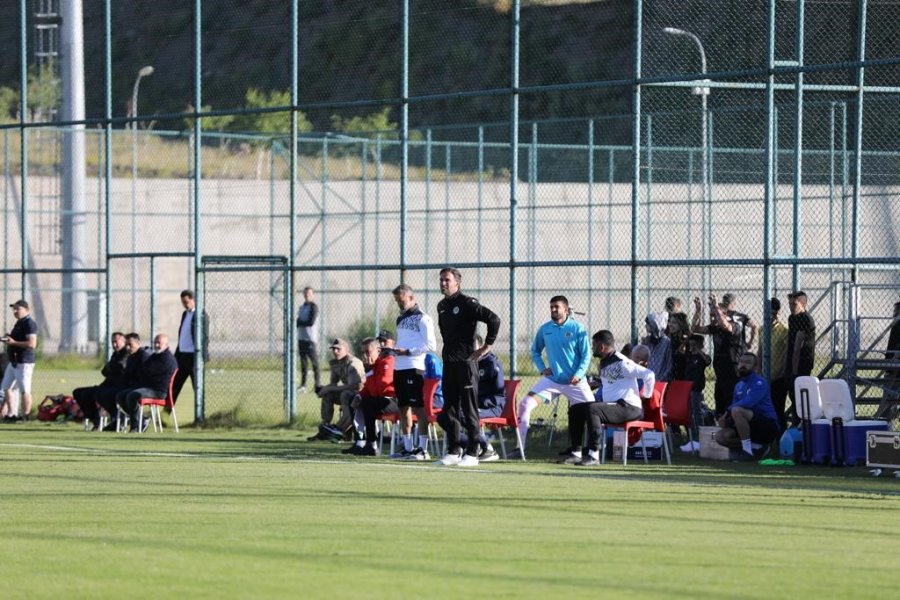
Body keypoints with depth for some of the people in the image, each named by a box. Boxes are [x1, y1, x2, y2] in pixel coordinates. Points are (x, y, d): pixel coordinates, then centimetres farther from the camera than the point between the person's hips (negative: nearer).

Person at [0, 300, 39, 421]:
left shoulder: (29, 324, -14)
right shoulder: (19, 323, 16)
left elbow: (32, 343, -23)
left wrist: (13, 342, -22)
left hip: (24, 362, -11)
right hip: (13, 361, 11)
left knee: (24, 390, -7)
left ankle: (25, 416, -3)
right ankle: (11, 414, 19)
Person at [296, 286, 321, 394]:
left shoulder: (313, 307, -5)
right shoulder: (301, 307, 17)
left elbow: (311, 322, -14)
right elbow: (298, 323, 17)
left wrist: (300, 322, -5)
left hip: (310, 339, -7)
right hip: (301, 338, 7)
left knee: (314, 362, -6)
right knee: (303, 362, 7)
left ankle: (317, 385, -4)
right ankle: (303, 385, 10)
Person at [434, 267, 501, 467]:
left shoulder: (467, 303, -10)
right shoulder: (442, 306, 14)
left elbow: (494, 320, -17)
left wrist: (487, 346, -13)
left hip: (466, 362, -8)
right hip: (448, 363, 8)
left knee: (469, 409, -4)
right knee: (450, 409, 8)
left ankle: (472, 454, -1)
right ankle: (453, 452, 14)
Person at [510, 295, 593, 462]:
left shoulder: (577, 329, -5)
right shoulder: (544, 329, 5)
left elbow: (586, 355, -4)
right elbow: (535, 351, 18)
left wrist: (579, 374, -17)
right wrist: (542, 368, 3)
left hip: (575, 381, -2)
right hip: (551, 379, 2)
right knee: (525, 404, -13)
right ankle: (520, 448, -11)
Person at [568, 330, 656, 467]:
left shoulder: (622, 363, -16)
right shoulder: (603, 363, 14)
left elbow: (649, 374, -20)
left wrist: (646, 396, -11)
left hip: (629, 408, -10)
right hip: (610, 404, 10)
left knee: (592, 409, -32)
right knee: (576, 409, 4)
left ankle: (594, 455, -33)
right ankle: (576, 453, 0)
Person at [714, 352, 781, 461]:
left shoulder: (760, 383, -11)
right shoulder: (739, 386, 15)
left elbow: (748, 403, -26)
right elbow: (734, 406, 16)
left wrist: (727, 412, -17)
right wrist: (725, 418, -7)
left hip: (768, 427, -8)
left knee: (737, 411, -31)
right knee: (721, 436, -9)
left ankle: (748, 451, -24)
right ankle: (757, 447, -1)